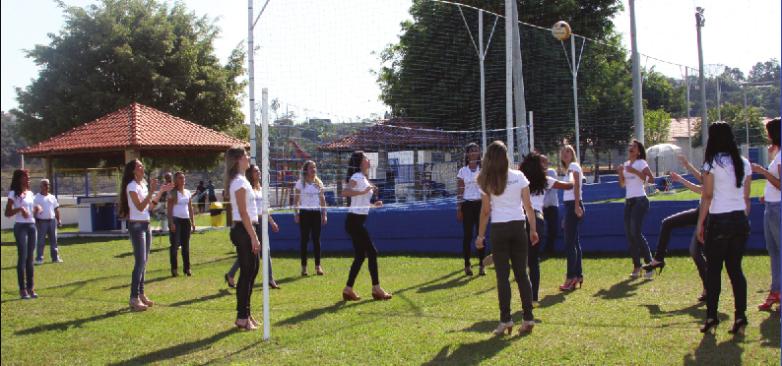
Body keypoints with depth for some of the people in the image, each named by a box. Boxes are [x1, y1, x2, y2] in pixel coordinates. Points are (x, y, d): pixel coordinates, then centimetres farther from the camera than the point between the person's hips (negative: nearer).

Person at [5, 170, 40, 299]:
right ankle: (22, 289, -4)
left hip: (32, 226, 6)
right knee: (22, 257, -7)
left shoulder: (30, 193, 14)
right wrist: (20, 208, -23)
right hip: (20, 227, -6)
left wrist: (37, 209, 0)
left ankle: (31, 287, 13)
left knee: (30, 258, 8)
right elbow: (7, 213, -9)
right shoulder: (14, 194, -5)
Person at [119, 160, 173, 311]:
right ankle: (134, 298, -11)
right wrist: (151, 191, -26)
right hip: (136, 226, -9)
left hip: (146, 225, 9)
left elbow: (150, 207, 17)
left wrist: (161, 192, 13)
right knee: (140, 262, -12)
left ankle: (141, 294, 17)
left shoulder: (143, 184, 13)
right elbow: (140, 207, -22)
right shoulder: (131, 186, -13)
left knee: (143, 262, 11)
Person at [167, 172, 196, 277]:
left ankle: (187, 268, 12)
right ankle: (174, 268, 1)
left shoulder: (187, 192, 12)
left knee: (186, 245, 7)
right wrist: (171, 223, -15)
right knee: (175, 244, -4)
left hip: (186, 220, 5)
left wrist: (192, 222, 9)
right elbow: (169, 208, -7)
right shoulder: (173, 193, -3)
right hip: (176, 220, -5)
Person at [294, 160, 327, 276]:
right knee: (305, 239, 0)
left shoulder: (319, 183, 9)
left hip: (316, 213, 3)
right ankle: (304, 267, 6)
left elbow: (322, 200, 12)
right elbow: (295, 200, -1)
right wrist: (296, 214, -8)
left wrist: (324, 214, 7)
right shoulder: (300, 183, -1)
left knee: (316, 239, 3)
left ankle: (318, 266, 8)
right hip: (305, 213, -3)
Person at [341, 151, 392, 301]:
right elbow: (345, 192, -30)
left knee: (360, 256, 10)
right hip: (354, 221, -10)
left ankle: (348, 289, 13)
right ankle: (376, 289, 1)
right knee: (372, 252, -6)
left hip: (356, 222, 10)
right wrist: (364, 191, -30)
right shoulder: (357, 177, -12)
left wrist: (373, 205, 14)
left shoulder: (363, 178, 16)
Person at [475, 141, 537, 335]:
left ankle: (506, 320, 2)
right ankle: (528, 318, 8)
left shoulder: (486, 182, -4)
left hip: (499, 229, -2)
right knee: (522, 274, 9)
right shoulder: (519, 177, 1)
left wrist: (480, 235, 5)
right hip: (518, 226, 2)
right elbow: (528, 206, 1)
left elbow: (485, 211, -2)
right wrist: (533, 229, 8)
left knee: (503, 276, 4)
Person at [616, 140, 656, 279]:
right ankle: (636, 266, 9)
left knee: (636, 232, -16)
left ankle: (649, 265, -10)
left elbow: (651, 179, -18)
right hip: (628, 201, 7)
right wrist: (620, 173, -1)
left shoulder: (641, 163, -4)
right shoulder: (626, 164, 15)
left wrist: (634, 171, -23)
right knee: (629, 234, 3)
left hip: (640, 201, -7)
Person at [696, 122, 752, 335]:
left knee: (713, 270, 3)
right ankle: (740, 317, 4)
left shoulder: (712, 163, -7)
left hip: (718, 221, -5)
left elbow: (707, 196, -8)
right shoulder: (744, 163, 8)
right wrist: (744, 220, 18)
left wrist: (700, 223, -3)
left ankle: (711, 317, 5)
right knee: (735, 268, 9)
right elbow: (746, 197, 10)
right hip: (740, 220, 5)